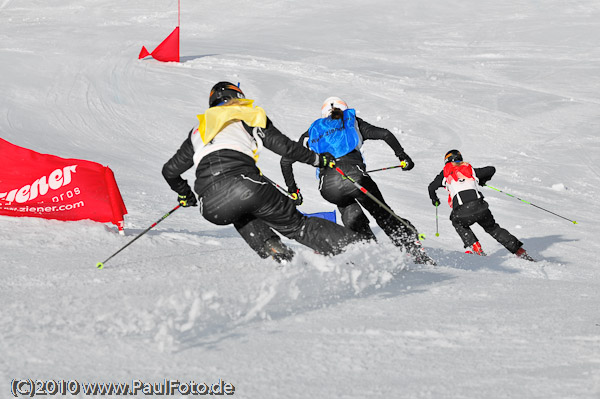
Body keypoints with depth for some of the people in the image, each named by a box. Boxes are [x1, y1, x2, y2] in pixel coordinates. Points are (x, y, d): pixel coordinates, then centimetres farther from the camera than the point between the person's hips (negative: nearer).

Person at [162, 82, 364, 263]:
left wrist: (185, 195, 55)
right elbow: (284, 146, 14)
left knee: (242, 217, 37)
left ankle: (269, 246, 13)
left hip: (211, 208, 3)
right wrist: (319, 159, 27)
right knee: (296, 224, 9)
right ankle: (353, 244, 1)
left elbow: (170, 171, 37)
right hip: (244, 186, -3)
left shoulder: (198, 132, 33)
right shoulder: (249, 117, 23)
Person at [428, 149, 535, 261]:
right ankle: (519, 250, 16)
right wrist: (483, 180, 45)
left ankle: (475, 247, 16)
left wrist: (434, 199, 44)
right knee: (493, 228, 24)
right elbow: (491, 170, 25)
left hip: (462, 212, -2)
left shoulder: (445, 173, 19)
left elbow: (431, 187, 24)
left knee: (457, 222, 32)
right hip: (480, 206, 2)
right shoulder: (470, 169, 23)